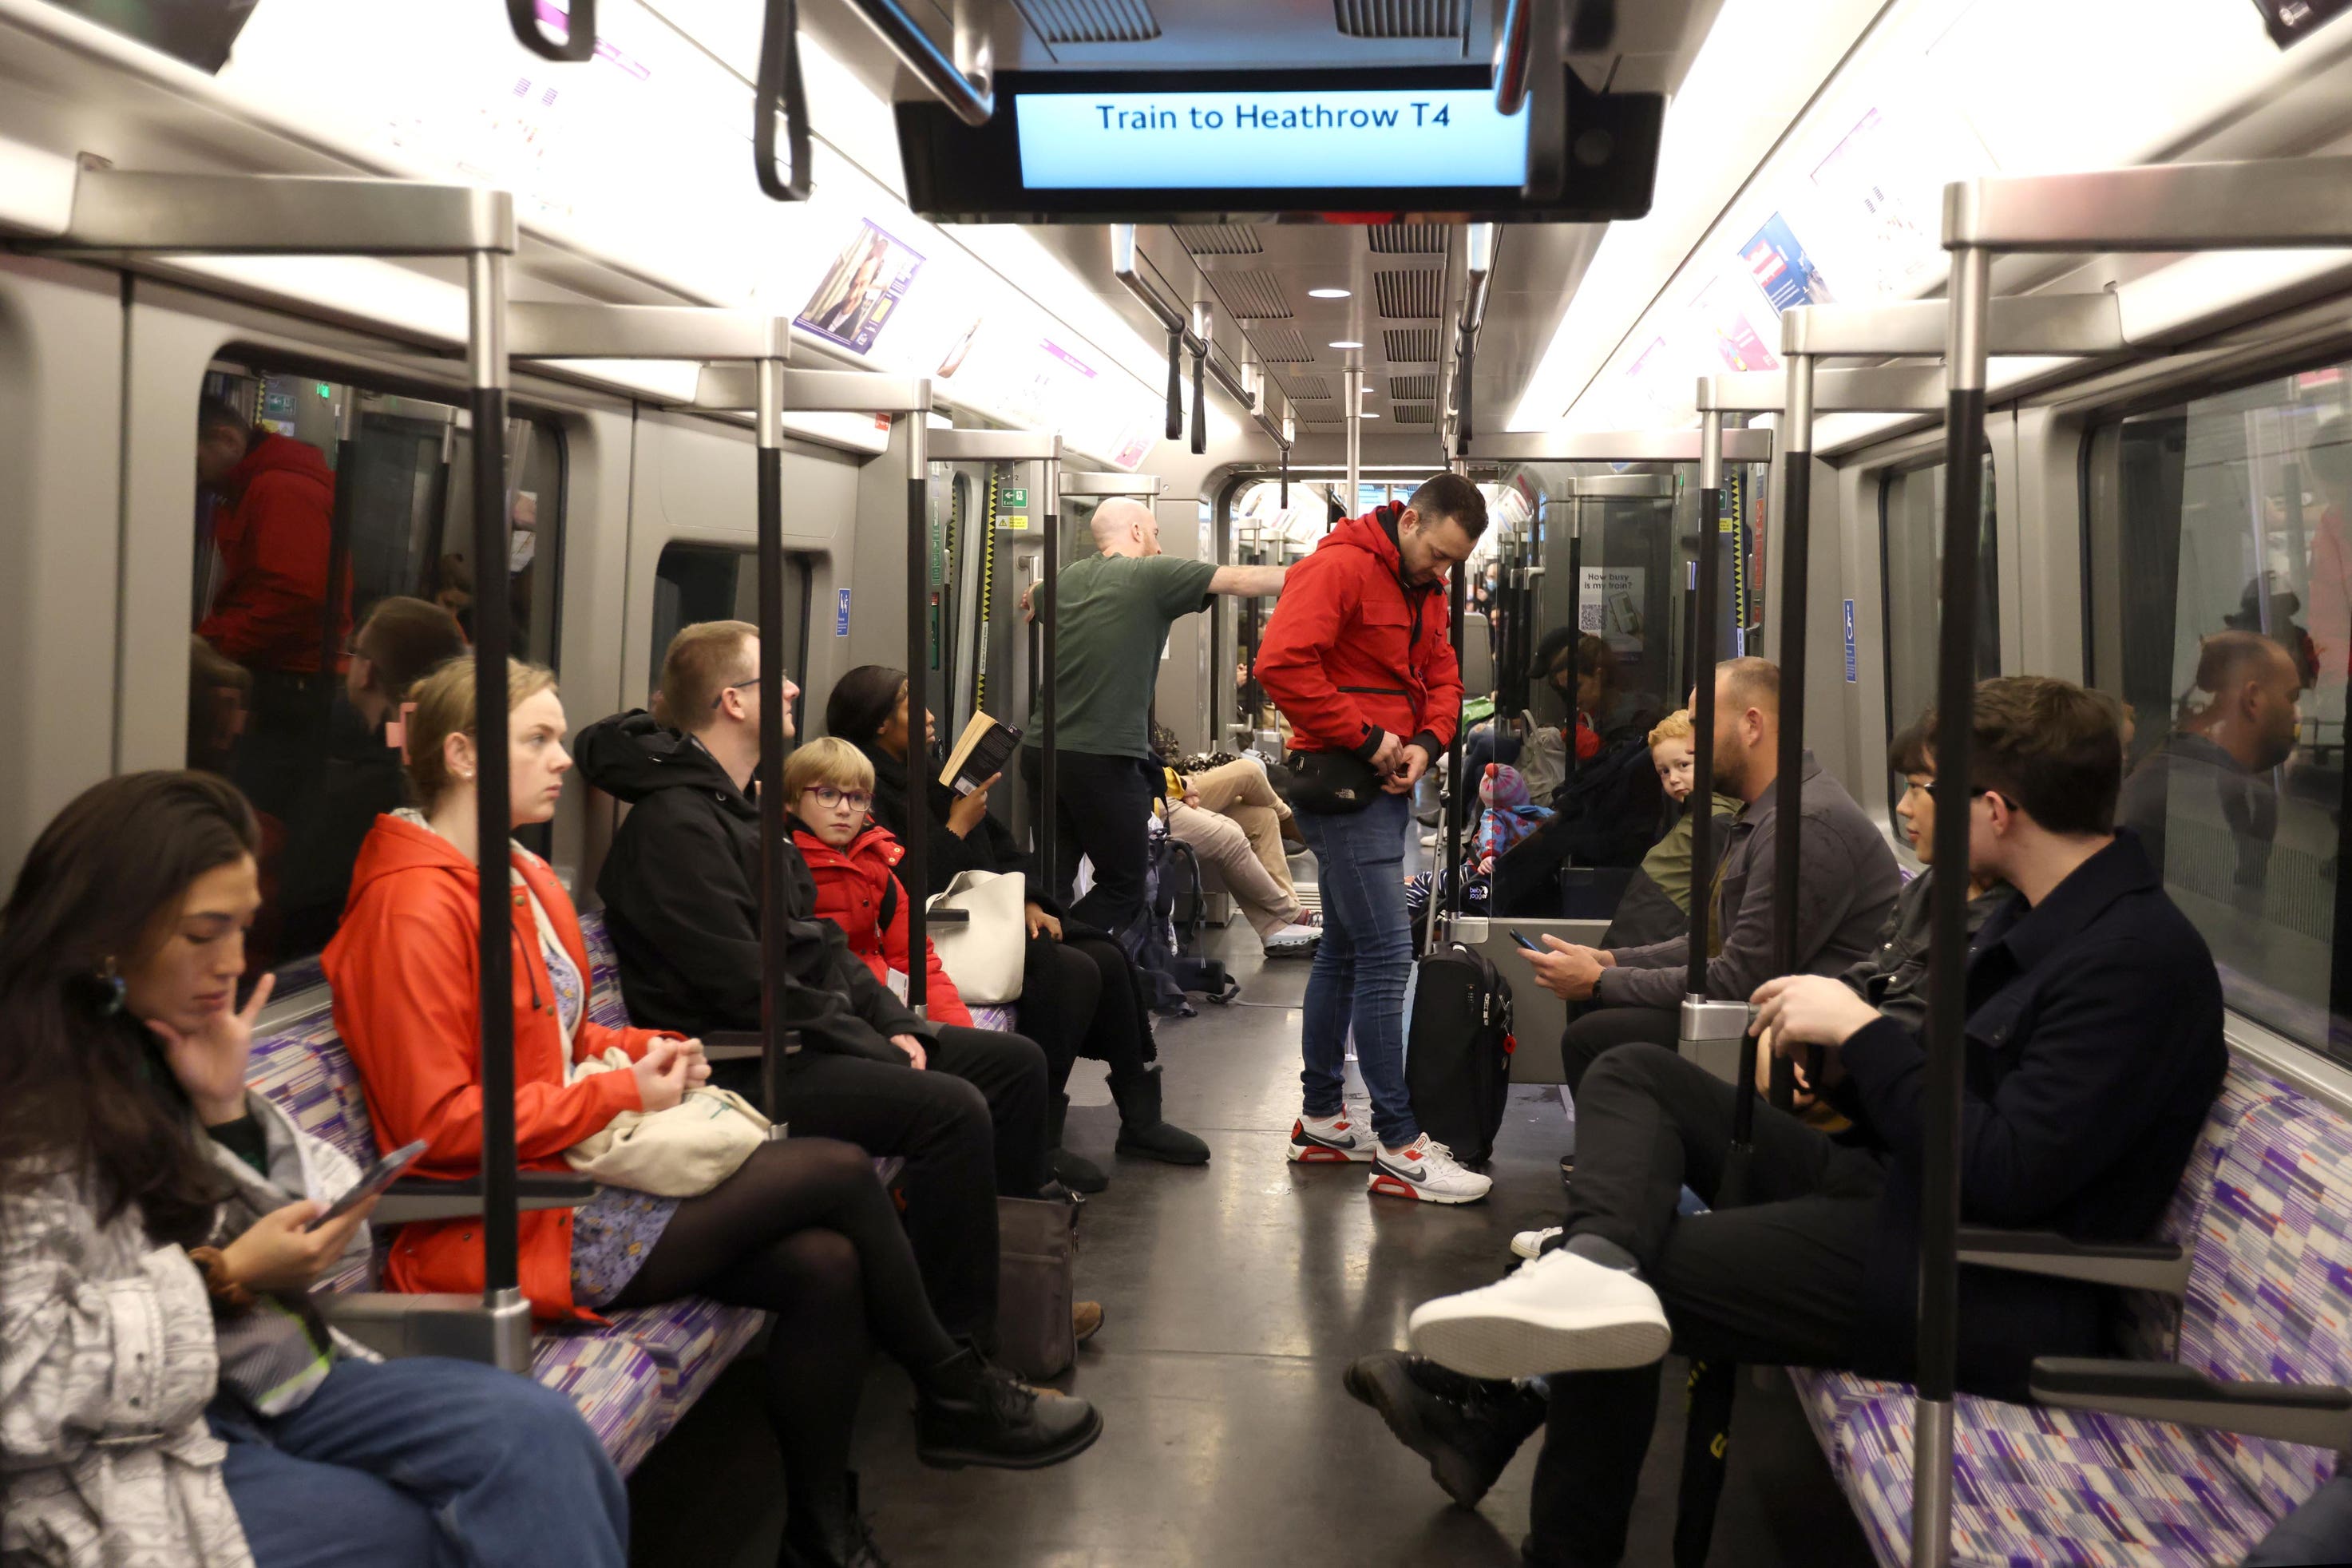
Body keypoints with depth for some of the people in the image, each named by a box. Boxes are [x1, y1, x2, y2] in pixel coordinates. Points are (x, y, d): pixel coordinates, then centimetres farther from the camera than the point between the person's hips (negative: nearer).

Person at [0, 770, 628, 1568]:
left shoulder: (157, 1054, 9)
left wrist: (226, 1109, -3)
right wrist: (224, 1278, -16)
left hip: (271, 1381, 7)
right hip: (125, 1458, -6)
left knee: (538, 1431, -15)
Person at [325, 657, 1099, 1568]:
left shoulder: (525, 879, 14)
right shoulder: (413, 907, -16)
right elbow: (441, 1122, -20)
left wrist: (649, 1050, 4)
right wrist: (625, 1094, -16)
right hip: (508, 1227, -9)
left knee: (823, 1266, -13)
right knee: (839, 1171, -13)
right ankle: (954, 1396, 9)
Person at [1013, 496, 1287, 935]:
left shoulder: (1067, 578, 13)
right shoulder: (1152, 574, -5)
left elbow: (1030, 606, 36)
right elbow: (1243, 582, -8)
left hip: (1042, 751, 7)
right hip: (1104, 760, -7)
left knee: (1053, 883, 12)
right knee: (1125, 887, 4)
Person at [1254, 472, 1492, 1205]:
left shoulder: (1425, 589, 15)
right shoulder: (1341, 567, -14)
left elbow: (1442, 677, 19)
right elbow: (1281, 662, -25)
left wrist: (1427, 741, -2)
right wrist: (1364, 738, -20)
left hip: (1387, 786, 10)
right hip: (1341, 783, -10)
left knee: (1344, 951, 15)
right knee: (1386, 956, -11)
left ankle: (1321, 1118, 25)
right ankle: (1399, 1144, -7)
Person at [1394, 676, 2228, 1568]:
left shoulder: (2138, 957, -20)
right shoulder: (2043, 915, 10)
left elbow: (2006, 1177, -24)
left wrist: (1861, 1030, -17)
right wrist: (1839, 1057, 2)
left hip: (1985, 1293, -10)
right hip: (1895, 1192, 10)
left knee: (1650, 1268, -15)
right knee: (1634, 1075, 2)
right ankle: (1593, 1265, -26)